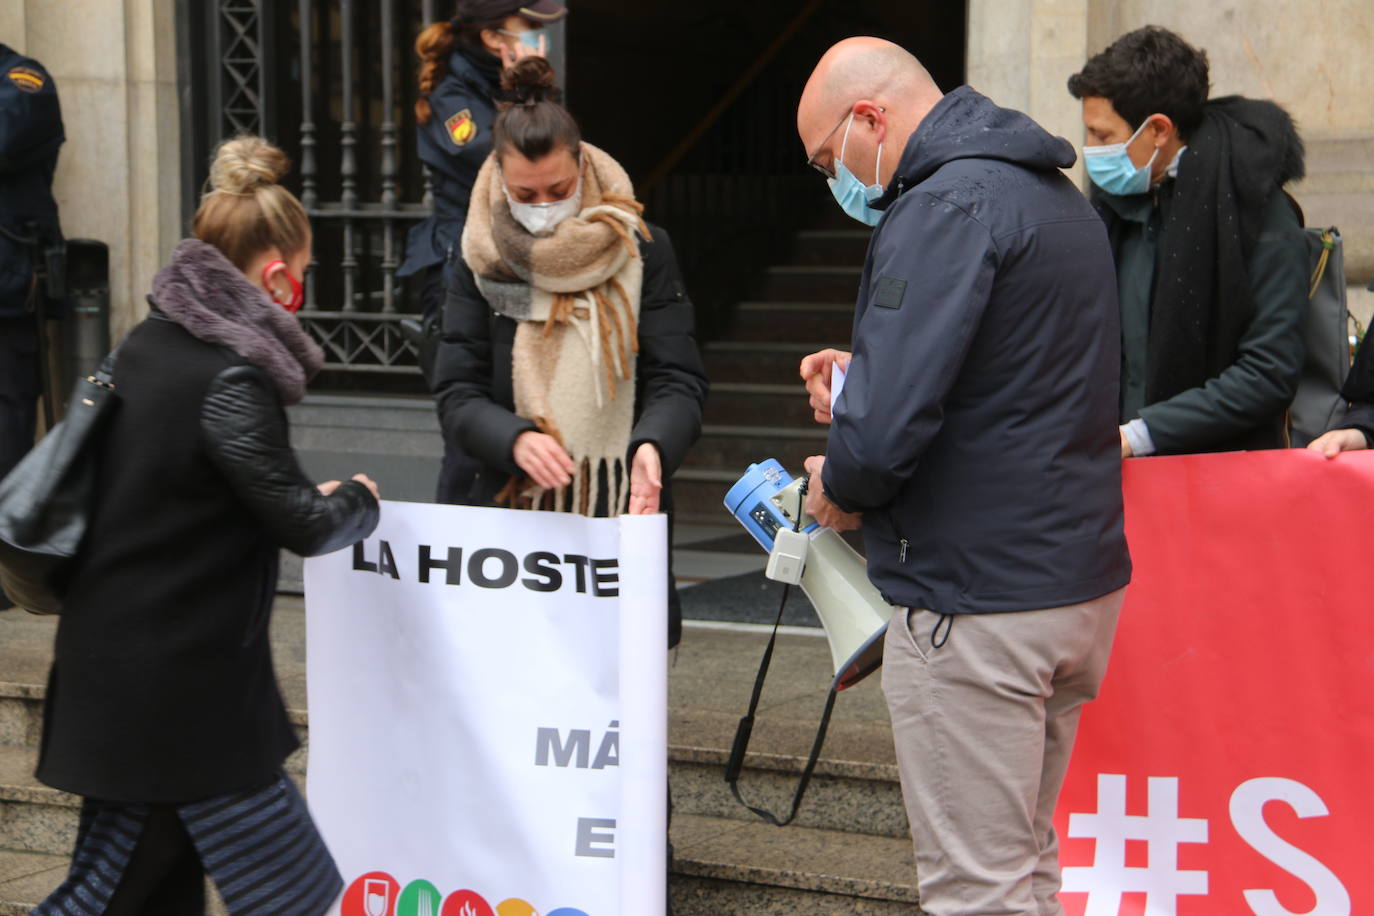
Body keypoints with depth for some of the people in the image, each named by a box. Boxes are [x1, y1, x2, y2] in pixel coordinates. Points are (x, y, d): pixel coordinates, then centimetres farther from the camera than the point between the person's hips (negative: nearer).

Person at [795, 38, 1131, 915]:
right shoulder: (1056, 193, 15)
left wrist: (838, 488, -5)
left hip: (976, 604, -10)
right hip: (1081, 578, 10)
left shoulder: (947, 207, -17)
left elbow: (884, 433, -26)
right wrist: (865, 371, 12)